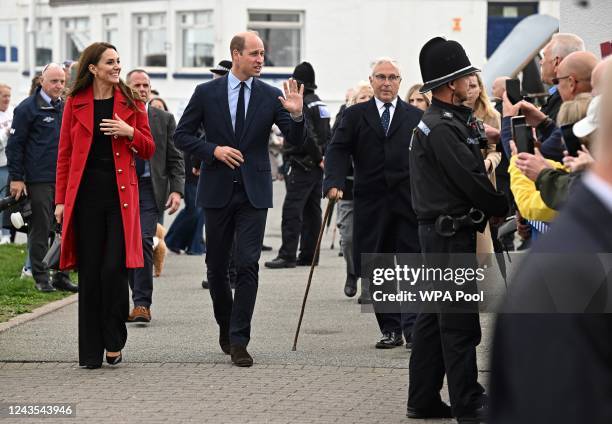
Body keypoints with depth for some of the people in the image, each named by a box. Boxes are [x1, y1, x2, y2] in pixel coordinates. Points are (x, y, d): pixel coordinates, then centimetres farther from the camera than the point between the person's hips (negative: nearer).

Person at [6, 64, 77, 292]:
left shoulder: (66, 108, 14)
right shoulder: (28, 108, -4)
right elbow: (15, 144, -5)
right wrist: (16, 178, -10)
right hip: (38, 181, -6)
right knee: (40, 230, 0)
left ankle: (61, 275, 12)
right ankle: (41, 278, 6)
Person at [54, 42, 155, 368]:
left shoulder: (130, 103, 7)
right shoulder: (76, 103, 5)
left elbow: (149, 150, 10)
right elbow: (64, 154, 6)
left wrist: (130, 133, -10)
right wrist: (61, 199, 1)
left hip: (121, 194, 0)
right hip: (86, 194, 0)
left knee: (114, 269, -10)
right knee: (90, 273, 2)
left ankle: (114, 342, 6)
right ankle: (91, 351, 9)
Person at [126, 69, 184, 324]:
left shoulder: (164, 119, 8)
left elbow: (175, 159, 7)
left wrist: (176, 190, -6)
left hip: (151, 188, -1)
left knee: (144, 242, -14)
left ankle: (142, 303, -14)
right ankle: (139, 299, 19)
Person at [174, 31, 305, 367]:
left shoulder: (271, 96, 1)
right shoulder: (206, 93, 0)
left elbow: (296, 140, -3)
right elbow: (181, 135, 2)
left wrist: (296, 115, -23)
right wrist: (213, 150, -13)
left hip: (254, 191, -1)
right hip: (218, 189, 1)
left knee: (247, 264, -9)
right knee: (216, 265, 10)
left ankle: (238, 341, -8)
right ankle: (226, 326, 32)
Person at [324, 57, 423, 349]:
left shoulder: (416, 117, 9)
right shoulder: (355, 115, 8)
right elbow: (338, 151, 0)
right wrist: (334, 182, -17)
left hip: (409, 204, -1)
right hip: (371, 205, 1)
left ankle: (413, 326, -1)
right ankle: (390, 329, 12)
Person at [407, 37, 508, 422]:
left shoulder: (439, 122, 16)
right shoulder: (443, 128, -18)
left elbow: (469, 172, 16)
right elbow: (472, 181, -19)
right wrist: (504, 209, -7)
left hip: (439, 230, 11)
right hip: (451, 231, -11)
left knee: (434, 316, 13)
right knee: (460, 322, -5)